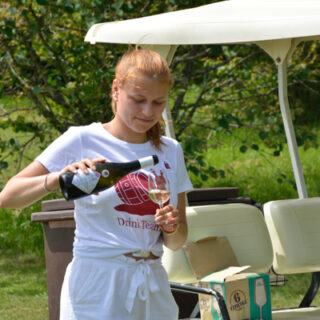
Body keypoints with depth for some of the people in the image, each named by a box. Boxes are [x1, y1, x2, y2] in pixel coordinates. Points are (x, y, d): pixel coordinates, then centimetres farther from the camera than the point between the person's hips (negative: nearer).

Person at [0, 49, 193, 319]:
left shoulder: (170, 151, 11)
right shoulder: (82, 141, -4)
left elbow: (176, 243, 13)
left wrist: (172, 227, -10)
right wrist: (60, 177, -29)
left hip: (153, 290, 5)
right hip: (97, 289, -5)